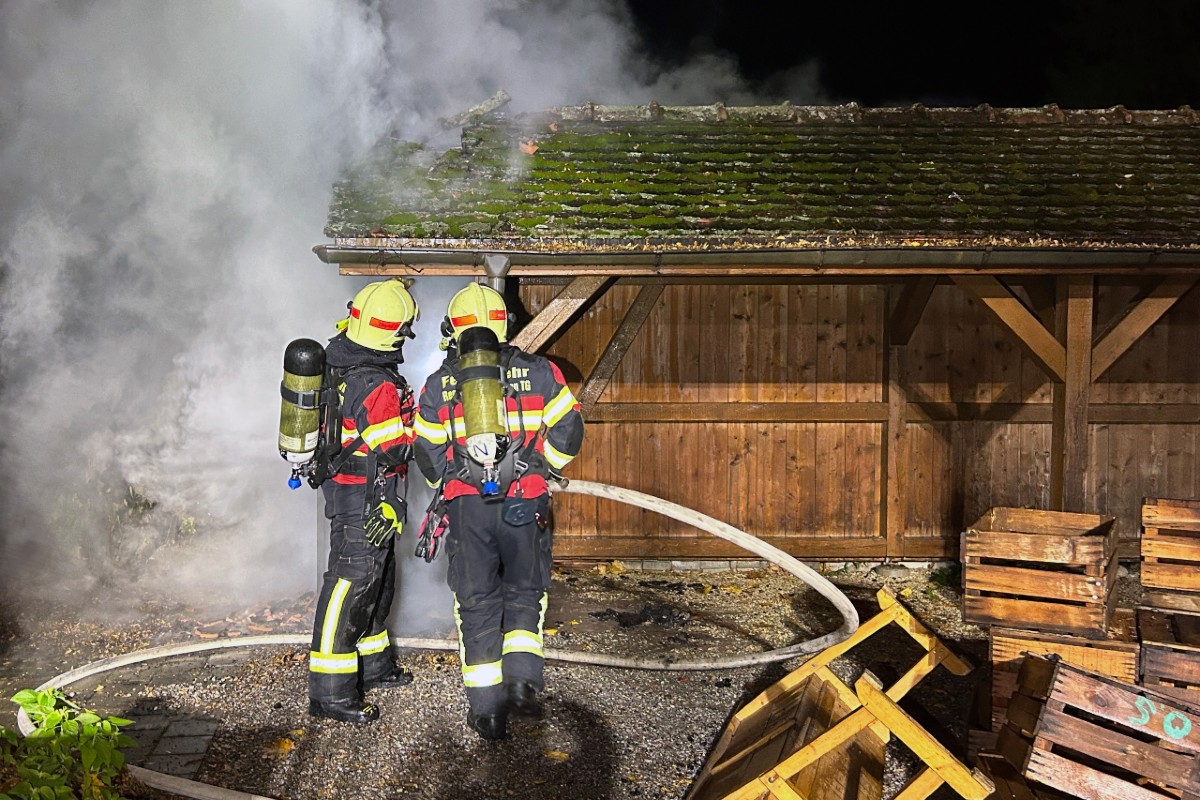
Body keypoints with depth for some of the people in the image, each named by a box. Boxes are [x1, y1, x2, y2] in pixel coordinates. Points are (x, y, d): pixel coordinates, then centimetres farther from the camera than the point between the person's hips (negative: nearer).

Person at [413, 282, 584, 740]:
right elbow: (568, 429, 1)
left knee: (477, 601, 10)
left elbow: (428, 453, 8)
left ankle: (487, 708, 12)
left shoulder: (438, 384, 5)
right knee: (525, 591, 17)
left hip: (467, 506, 1)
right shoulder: (536, 372, 2)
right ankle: (522, 677, -1)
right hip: (525, 502, 0)